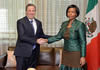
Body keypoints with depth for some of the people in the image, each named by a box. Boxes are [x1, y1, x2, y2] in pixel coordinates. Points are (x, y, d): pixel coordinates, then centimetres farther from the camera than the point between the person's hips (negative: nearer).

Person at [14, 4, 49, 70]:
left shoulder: (38, 23, 12)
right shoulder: (20, 22, -6)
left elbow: (41, 35, 15)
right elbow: (22, 36, -16)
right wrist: (36, 40, -22)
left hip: (34, 52, 5)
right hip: (23, 52, -5)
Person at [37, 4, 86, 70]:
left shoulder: (80, 24, -12)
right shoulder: (64, 24, 7)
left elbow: (83, 42, -13)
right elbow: (58, 36, 4)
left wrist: (83, 56, -15)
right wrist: (46, 40, -8)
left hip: (76, 54, -6)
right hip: (65, 53, 6)